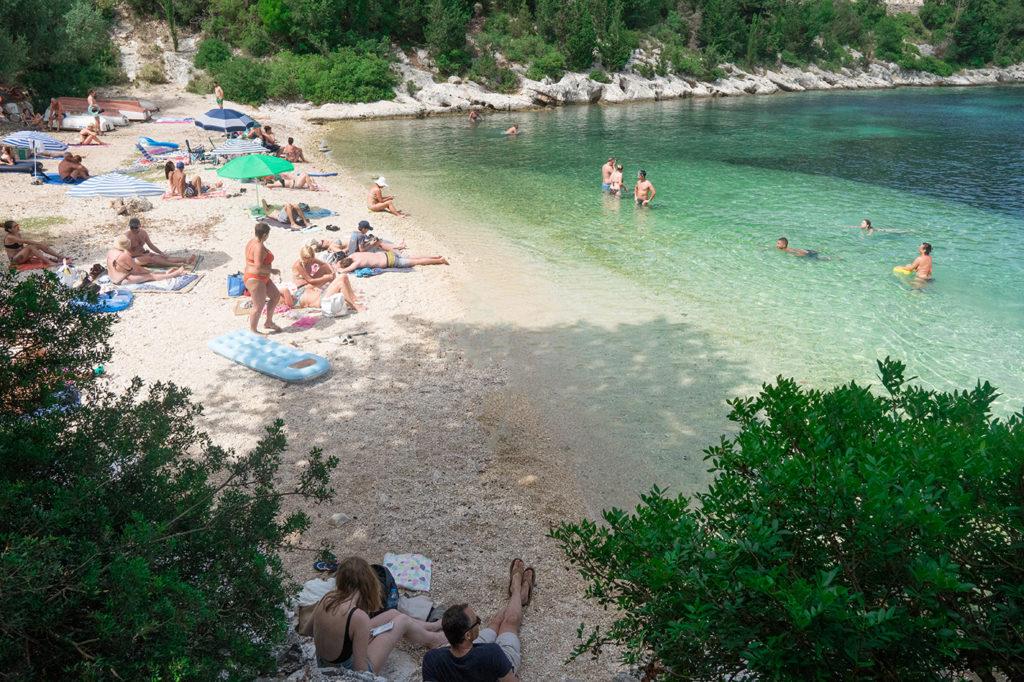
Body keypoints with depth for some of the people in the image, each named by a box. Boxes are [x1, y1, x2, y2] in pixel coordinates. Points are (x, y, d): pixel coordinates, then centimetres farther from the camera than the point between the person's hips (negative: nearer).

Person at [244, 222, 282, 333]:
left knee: (276, 295, 19)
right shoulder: (259, 247, -24)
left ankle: (269, 322, 28)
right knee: (259, 306, -2)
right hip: (255, 280, -11)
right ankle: (252, 331, 11)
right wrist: (272, 271, -16)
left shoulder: (252, 242, 7)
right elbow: (258, 266, -30)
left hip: (262, 278, 11)